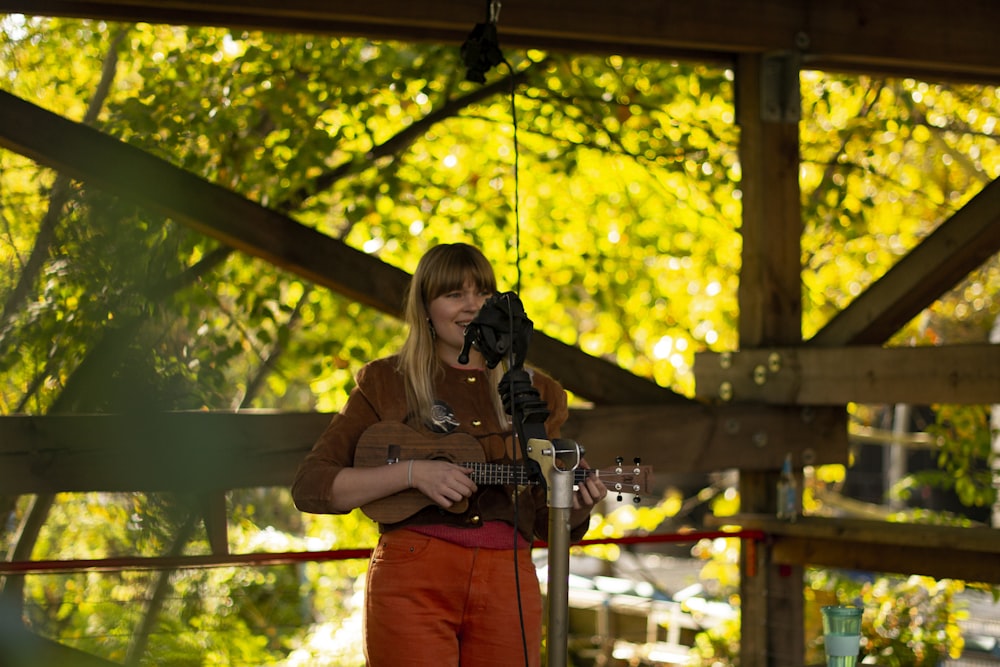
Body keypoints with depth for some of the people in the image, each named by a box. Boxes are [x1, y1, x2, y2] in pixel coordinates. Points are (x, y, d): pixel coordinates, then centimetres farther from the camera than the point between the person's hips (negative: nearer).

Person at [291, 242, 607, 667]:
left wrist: (577, 508, -8)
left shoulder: (535, 393, 13)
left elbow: (546, 522, 16)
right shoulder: (386, 384, 5)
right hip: (412, 582, -3)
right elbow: (309, 487, -3)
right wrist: (412, 473, -14)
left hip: (508, 584, 3)